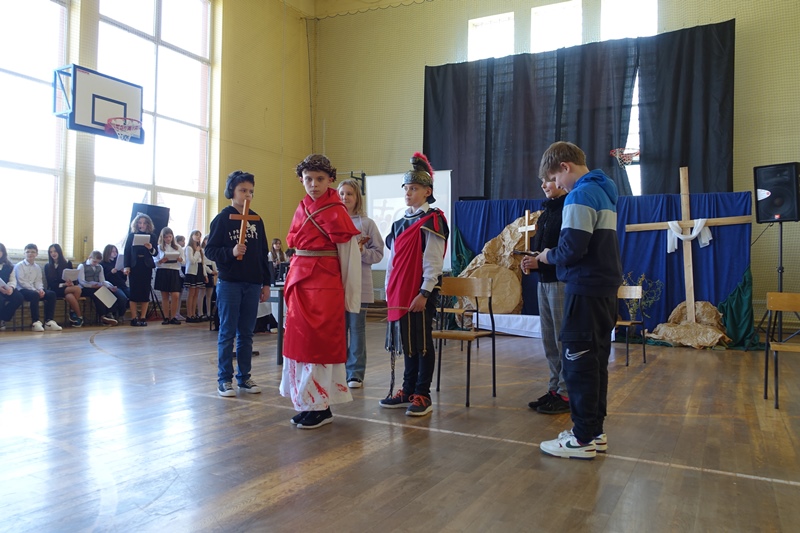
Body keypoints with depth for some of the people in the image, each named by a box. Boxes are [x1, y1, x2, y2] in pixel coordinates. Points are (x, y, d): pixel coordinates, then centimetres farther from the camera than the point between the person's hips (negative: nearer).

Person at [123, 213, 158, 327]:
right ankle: (134, 318, 1)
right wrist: (126, 267, -7)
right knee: (134, 292, -3)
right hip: (134, 267, -1)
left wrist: (151, 248, -21)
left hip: (146, 267, 1)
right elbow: (126, 252, 1)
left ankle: (143, 317, 7)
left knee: (145, 292, 1)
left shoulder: (152, 236, 6)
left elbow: (156, 252, 1)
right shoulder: (131, 235, 5)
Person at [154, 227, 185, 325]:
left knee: (175, 296, -9)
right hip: (162, 272, 0)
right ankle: (166, 317, 11)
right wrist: (161, 261, -20)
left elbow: (184, 262, 6)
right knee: (165, 296, 5)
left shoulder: (178, 247, 8)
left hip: (174, 272, 0)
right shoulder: (159, 247, 5)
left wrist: (181, 260, -17)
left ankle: (173, 317, 1)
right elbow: (155, 262, 0)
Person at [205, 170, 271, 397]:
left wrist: (265, 283, 10)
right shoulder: (222, 219, -2)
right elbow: (210, 250, -5)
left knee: (246, 333, 9)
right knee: (227, 333, 1)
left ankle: (244, 377, 18)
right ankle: (224, 379, 9)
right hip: (229, 283, -4)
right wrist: (231, 252, -23)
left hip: (252, 284, 4)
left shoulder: (256, 220, 11)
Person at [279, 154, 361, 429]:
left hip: (324, 282, -7)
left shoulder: (335, 211, -9)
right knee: (299, 341, 10)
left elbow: (349, 255, -9)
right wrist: (293, 278, 11)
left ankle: (322, 407, 9)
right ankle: (308, 403, 21)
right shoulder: (302, 208, 12)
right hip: (299, 280, 8)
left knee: (319, 342, -3)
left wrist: (350, 295, -8)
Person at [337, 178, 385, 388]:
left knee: (357, 329, 3)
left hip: (359, 285, -2)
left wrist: (362, 251, -17)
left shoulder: (367, 223, 3)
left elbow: (378, 253, 0)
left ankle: (356, 373, 12)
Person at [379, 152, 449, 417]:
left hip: (420, 291, -7)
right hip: (400, 291, 7)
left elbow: (433, 261, -13)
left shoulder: (432, 221, -8)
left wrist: (424, 293, -18)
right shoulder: (400, 222, 15)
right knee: (407, 341, 13)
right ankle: (408, 391, 22)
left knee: (422, 343, 0)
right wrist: (390, 290, 15)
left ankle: (422, 396, 9)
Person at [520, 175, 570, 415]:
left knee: (564, 341, -3)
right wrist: (530, 261, 2)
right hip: (543, 282, 9)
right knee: (549, 341, 12)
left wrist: (541, 262, -19)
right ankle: (555, 388, 21)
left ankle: (566, 394, 6)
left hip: (562, 282, -9)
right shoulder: (546, 212, 18)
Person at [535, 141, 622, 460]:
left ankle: (583, 439, 3)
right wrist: (555, 256, 10)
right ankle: (594, 431, 21)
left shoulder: (580, 195, -13)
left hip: (586, 290, -10)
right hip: (605, 287, 10)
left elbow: (573, 249, -22)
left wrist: (549, 257, -2)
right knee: (595, 360, 13)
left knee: (578, 361, -3)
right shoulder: (603, 192, 16)